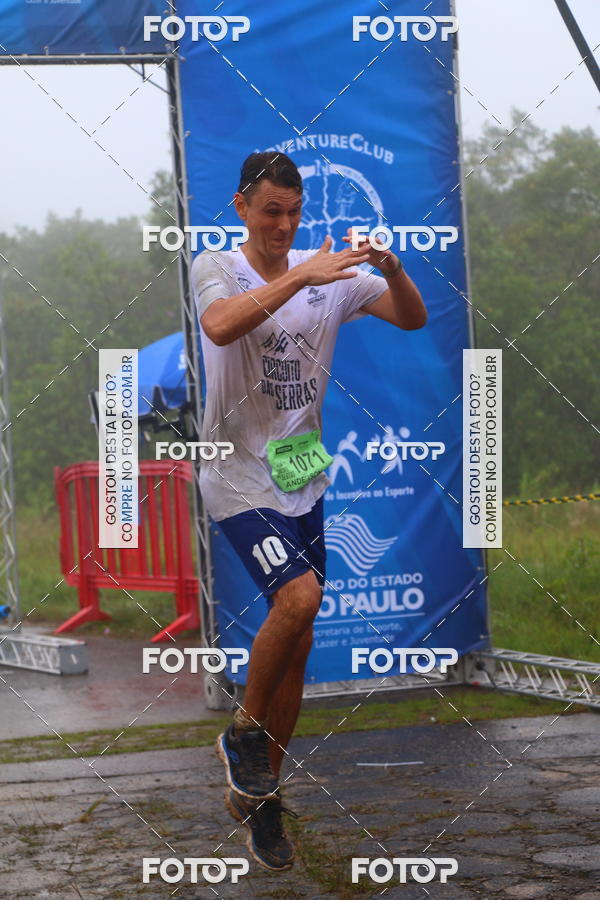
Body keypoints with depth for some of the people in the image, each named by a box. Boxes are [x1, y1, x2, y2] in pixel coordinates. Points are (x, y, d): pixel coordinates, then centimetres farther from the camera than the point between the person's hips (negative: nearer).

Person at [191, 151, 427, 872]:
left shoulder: (330, 274, 6)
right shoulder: (215, 267, -7)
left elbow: (413, 318, 0)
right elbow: (221, 326, -29)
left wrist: (389, 267, -20)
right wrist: (300, 276, -35)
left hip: (302, 477, 5)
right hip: (238, 474, -5)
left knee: (297, 645, 7)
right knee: (299, 594, -27)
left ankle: (257, 792, 21)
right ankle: (245, 731, -3)